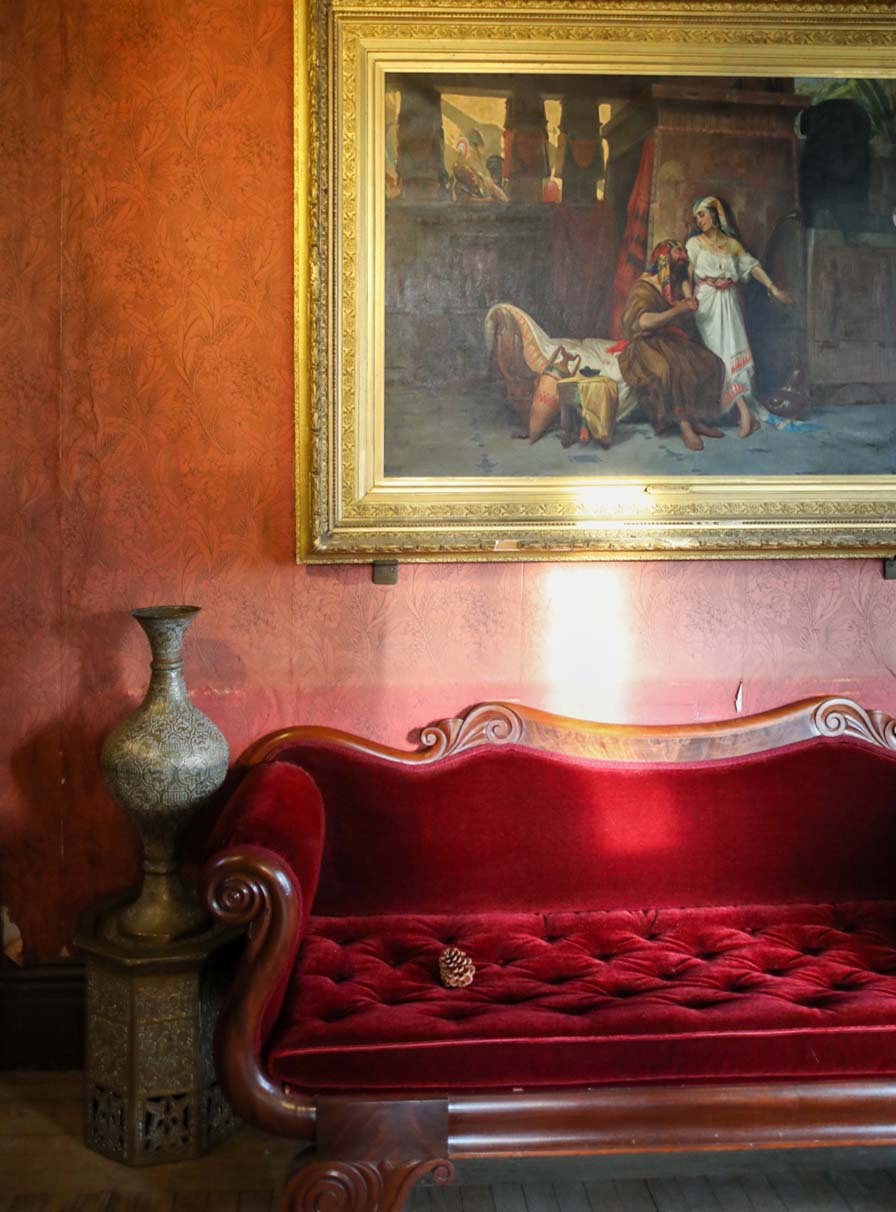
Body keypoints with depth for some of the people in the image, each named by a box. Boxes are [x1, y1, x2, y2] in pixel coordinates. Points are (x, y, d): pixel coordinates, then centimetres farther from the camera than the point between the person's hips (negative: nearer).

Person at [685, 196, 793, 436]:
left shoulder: (731, 243, 15)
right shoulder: (695, 243, 8)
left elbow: (751, 266, 12)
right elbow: (687, 275, -2)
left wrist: (772, 287, 3)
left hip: (729, 303, 3)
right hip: (707, 303, -3)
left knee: (734, 349, -7)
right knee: (720, 352, -13)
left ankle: (744, 409, -8)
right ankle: (745, 412, -19)